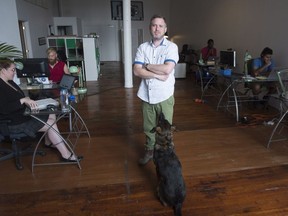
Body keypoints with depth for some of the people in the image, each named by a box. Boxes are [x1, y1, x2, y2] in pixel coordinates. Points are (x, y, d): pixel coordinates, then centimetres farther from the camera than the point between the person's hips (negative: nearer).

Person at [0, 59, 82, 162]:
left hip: (23, 114, 10)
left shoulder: (10, 82, 11)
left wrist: (27, 100, -2)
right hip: (13, 123, -10)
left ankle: (48, 142, 21)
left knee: (51, 115, 3)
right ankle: (66, 155, -15)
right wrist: (23, 100, -30)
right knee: (51, 124, -18)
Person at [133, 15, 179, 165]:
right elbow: (137, 71, -7)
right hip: (146, 95, 3)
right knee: (148, 127, 16)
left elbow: (167, 69, -20)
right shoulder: (142, 47, 4)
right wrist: (157, 75, -16)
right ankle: (149, 151, 37)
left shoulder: (171, 47, -5)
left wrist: (147, 66, -8)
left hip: (164, 96, -3)